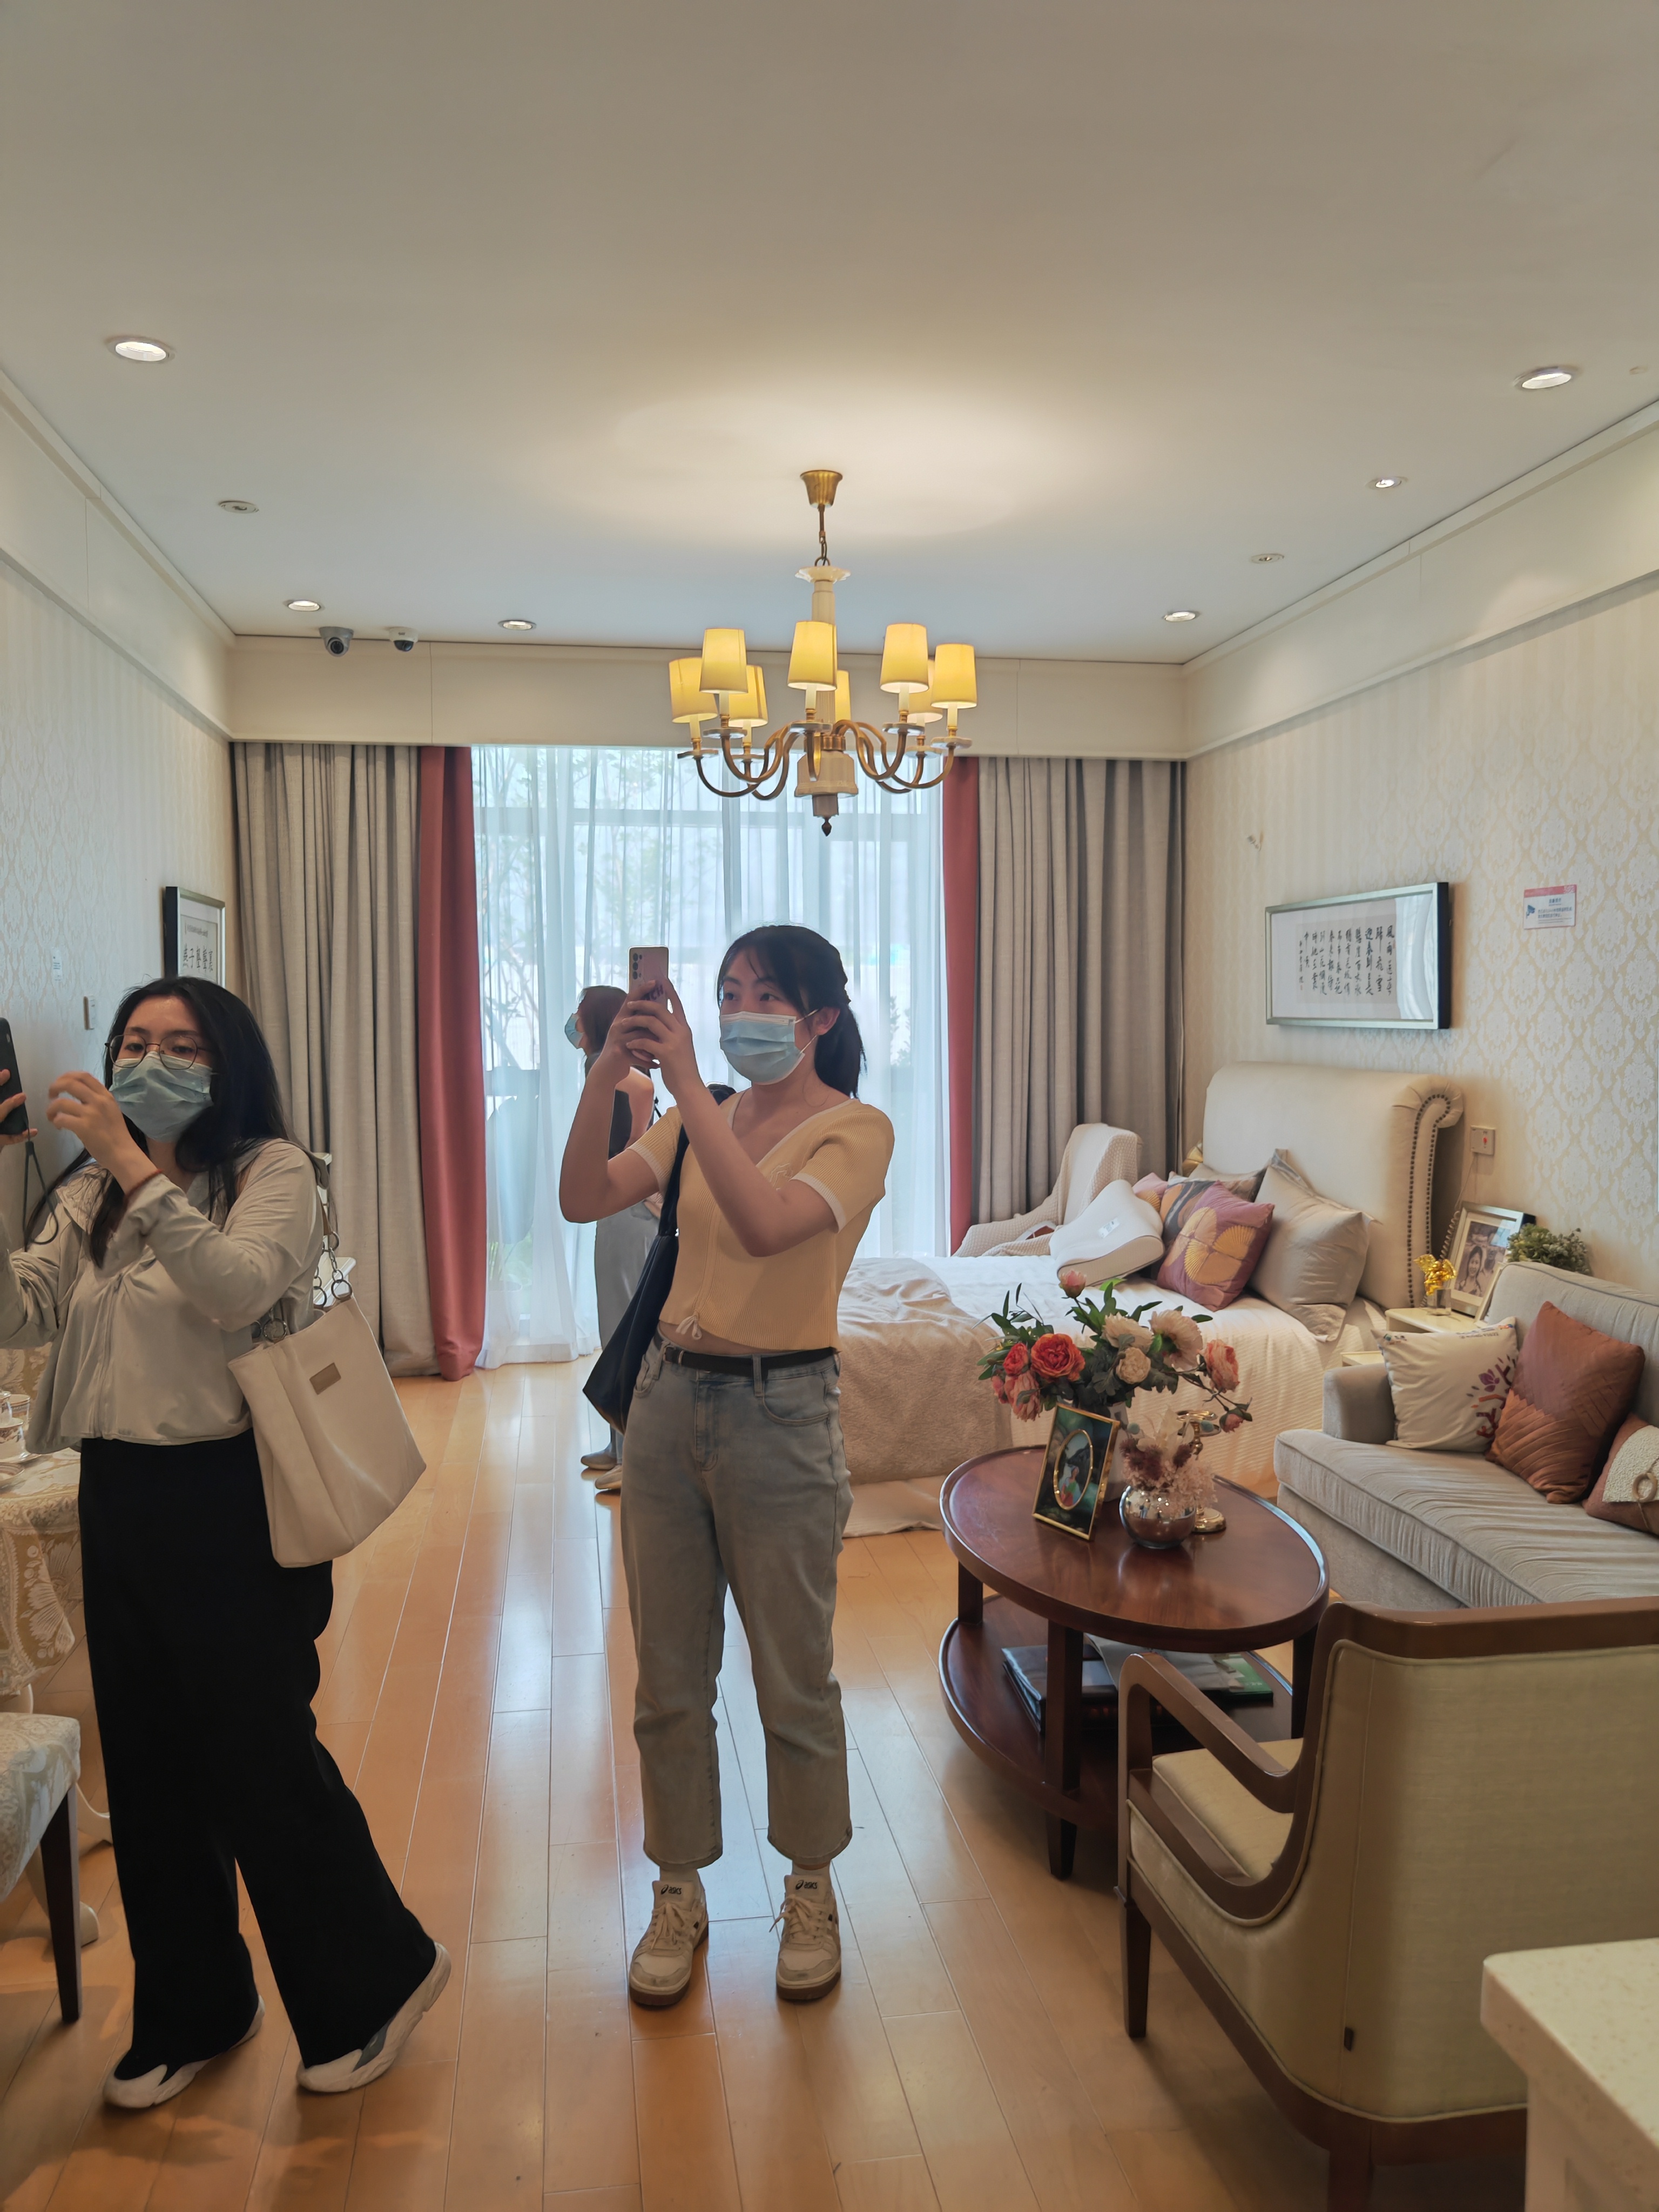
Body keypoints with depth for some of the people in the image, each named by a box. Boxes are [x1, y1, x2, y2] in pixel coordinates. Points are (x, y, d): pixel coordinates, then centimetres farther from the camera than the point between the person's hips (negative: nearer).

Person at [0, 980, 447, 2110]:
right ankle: (191, 2007, 37)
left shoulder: (273, 1170, -8)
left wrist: (135, 1163, -27)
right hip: (119, 1497, 6)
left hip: (232, 1497, -6)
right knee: (148, 1764, 16)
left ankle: (375, 1975, 26)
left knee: (259, 1755, 2)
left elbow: (239, 1290, -25)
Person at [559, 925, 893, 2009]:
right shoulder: (705, 1118, 8)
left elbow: (764, 1225, -28)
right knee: (669, 1676, 14)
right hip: (670, 1400, 5)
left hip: (780, 1412, -5)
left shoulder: (857, 1130, -10)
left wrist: (686, 1083, -28)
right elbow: (584, 1200, -5)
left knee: (796, 1679, 10)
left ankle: (812, 1893, 33)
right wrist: (604, 1077, -18)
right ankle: (680, 1893, 33)